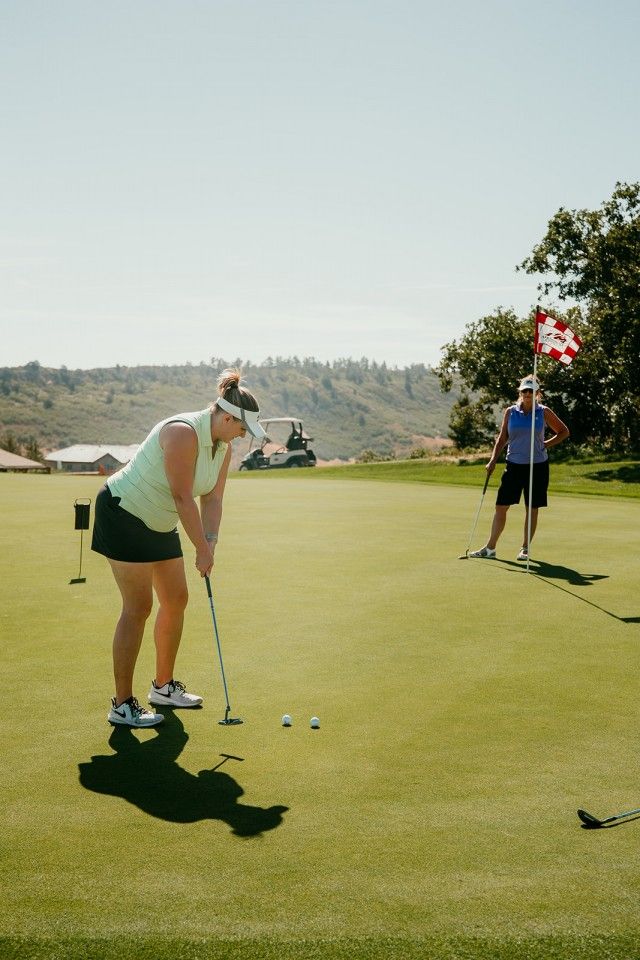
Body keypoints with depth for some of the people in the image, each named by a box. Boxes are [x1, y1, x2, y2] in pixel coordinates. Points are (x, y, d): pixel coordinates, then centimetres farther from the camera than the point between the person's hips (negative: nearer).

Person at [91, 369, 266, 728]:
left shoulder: (224, 448, 0)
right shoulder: (183, 432, -28)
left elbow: (212, 500, 1)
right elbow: (183, 497, -28)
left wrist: (211, 542, -14)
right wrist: (203, 549, -22)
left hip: (159, 523, 9)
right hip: (122, 513, -9)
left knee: (176, 600, 11)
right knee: (138, 607, -10)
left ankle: (164, 685, 27)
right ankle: (122, 705, -2)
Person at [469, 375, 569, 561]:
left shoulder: (544, 412, 1)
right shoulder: (510, 412, 5)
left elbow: (564, 431, 11)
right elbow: (502, 438, 9)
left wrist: (546, 444, -2)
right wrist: (493, 460, 0)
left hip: (538, 465, -1)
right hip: (514, 464, 1)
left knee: (532, 508, 5)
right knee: (501, 506, -1)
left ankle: (525, 548, 16)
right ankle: (490, 548, 7)